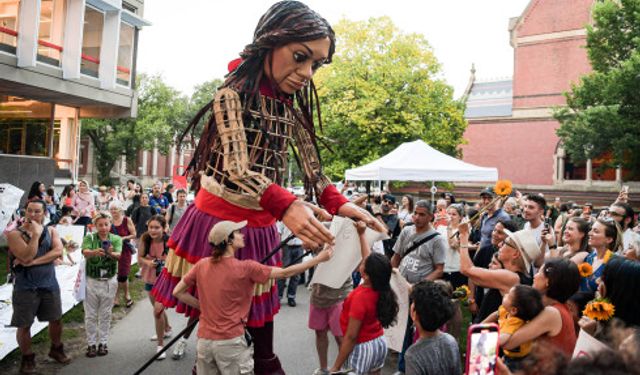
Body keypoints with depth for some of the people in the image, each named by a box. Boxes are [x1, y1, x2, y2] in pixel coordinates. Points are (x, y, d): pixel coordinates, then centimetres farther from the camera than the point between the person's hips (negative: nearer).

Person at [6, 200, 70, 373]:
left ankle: (56, 349, 34)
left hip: (49, 284, 4)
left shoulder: (51, 231, 4)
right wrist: (36, 234, -21)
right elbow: (27, 257, -20)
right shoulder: (15, 234, -8)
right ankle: (27, 359, 23)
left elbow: (58, 251, -12)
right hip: (25, 287, -3)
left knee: (56, 320, 13)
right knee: (24, 325, 5)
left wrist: (33, 262, -20)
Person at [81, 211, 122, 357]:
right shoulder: (89, 238, -4)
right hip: (92, 280, 0)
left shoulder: (116, 239, -3)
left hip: (109, 281, 1)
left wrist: (110, 253, -43)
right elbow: (85, 252, -23)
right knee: (90, 315, 7)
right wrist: (95, 252, -46)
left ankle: (103, 342, 21)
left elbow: (118, 256, -20)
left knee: (105, 315, 10)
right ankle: (91, 344, 17)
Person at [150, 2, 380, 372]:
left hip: (260, 224, 5)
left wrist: (339, 203, -26)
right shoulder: (234, 95, -16)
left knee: (261, 302, 15)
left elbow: (314, 173, -4)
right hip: (219, 218, -5)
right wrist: (286, 205, -48)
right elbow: (237, 170, -31)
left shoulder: (292, 110, 3)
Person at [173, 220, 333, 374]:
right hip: (231, 342, -5)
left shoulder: (201, 265, -1)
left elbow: (177, 292, 6)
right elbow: (285, 273, -7)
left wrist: (203, 305, 11)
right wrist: (319, 258, -1)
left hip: (204, 339, 5)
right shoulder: (246, 268, -13)